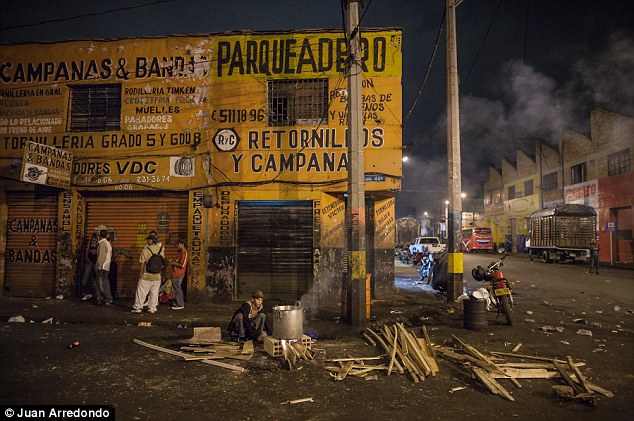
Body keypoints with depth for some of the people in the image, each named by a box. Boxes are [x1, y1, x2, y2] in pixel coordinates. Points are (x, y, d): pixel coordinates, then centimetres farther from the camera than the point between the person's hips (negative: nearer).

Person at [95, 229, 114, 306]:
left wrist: (99, 266, -17)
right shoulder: (108, 243, 15)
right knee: (100, 283, 13)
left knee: (102, 283, -5)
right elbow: (110, 255, 17)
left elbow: (102, 256, -19)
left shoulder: (102, 243, -12)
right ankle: (100, 299, 15)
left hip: (102, 267, -9)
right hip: (107, 266, 9)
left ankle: (108, 299, -4)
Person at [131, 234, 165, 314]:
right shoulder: (161, 249, 1)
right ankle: (152, 308, 15)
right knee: (154, 293, 11)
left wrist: (141, 273, 3)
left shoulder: (145, 249, -11)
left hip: (146, 276, -4)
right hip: (157, 276, 4)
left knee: (141, 292, 8)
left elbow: (142, 263, -8)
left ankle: (138, 307, 12)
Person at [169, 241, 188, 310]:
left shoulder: (184, 253, -17)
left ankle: (180, 304, 4)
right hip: (175, 273, 10)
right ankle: (177, 302, 25)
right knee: (174, 288, 16)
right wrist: (173, 261, 9)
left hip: (178, 274, -10)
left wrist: (174, 263, -13)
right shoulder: (181, 252, 14)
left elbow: (182, 265, -24)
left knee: (177, 288, -4)